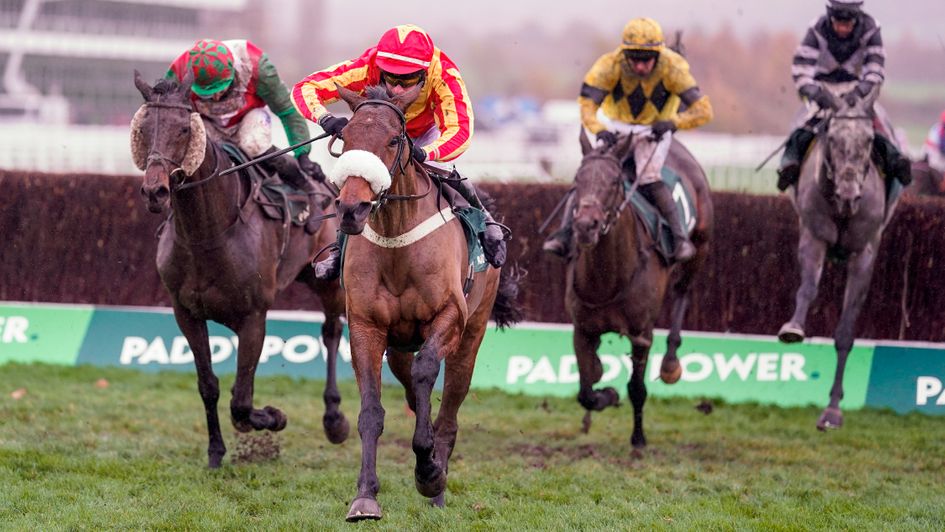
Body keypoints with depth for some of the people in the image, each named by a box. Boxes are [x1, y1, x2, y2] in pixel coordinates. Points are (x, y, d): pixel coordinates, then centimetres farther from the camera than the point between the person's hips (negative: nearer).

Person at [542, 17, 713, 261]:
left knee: (648, 179, -24)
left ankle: (680, 236, -18)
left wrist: (673, 123, -44)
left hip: (654, 130, -2)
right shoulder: (609, 65, -26)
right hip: (616, 127, 2)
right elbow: (586, 104, -29)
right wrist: (600, 130, -50)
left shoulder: (673, 68, -26)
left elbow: (703, 110, -26)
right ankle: (565, 234, -12)